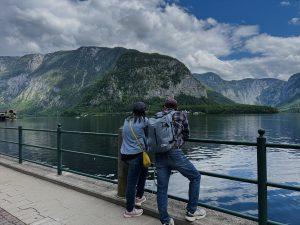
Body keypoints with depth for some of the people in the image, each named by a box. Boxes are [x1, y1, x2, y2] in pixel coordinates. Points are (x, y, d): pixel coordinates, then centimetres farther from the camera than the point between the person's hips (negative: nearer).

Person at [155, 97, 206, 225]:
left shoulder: (157, 116, 17)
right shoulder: (181, 115, 10)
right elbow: (186, 135, 17)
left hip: (159, 155, 4)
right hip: (174, 153, -3)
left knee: (162, 188, 12)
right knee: (195, 177, 16)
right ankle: (191, 211, 21)